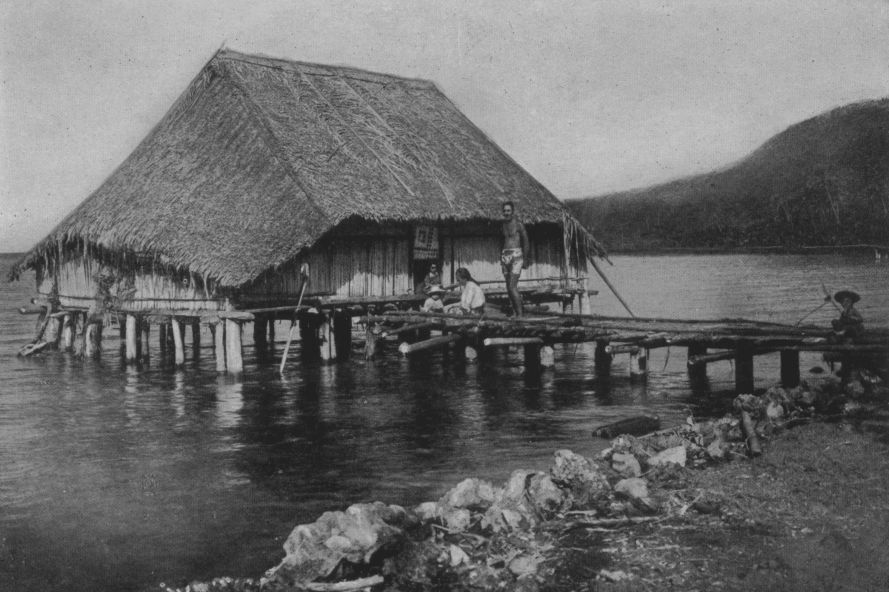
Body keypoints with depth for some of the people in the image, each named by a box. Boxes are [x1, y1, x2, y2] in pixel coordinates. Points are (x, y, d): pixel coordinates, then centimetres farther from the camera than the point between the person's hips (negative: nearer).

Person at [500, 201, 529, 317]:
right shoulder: (502, 224, 12)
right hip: (504, 256, 7)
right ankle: (514, 313, 10)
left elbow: (525, 242, 1)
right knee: (509, 288, 5)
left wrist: (525, 259, 0)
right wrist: (501, 257, 14)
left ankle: (520, 314, -12)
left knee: (512, 287, -16)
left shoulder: (518, 224, -4)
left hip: (516, 256, -6)